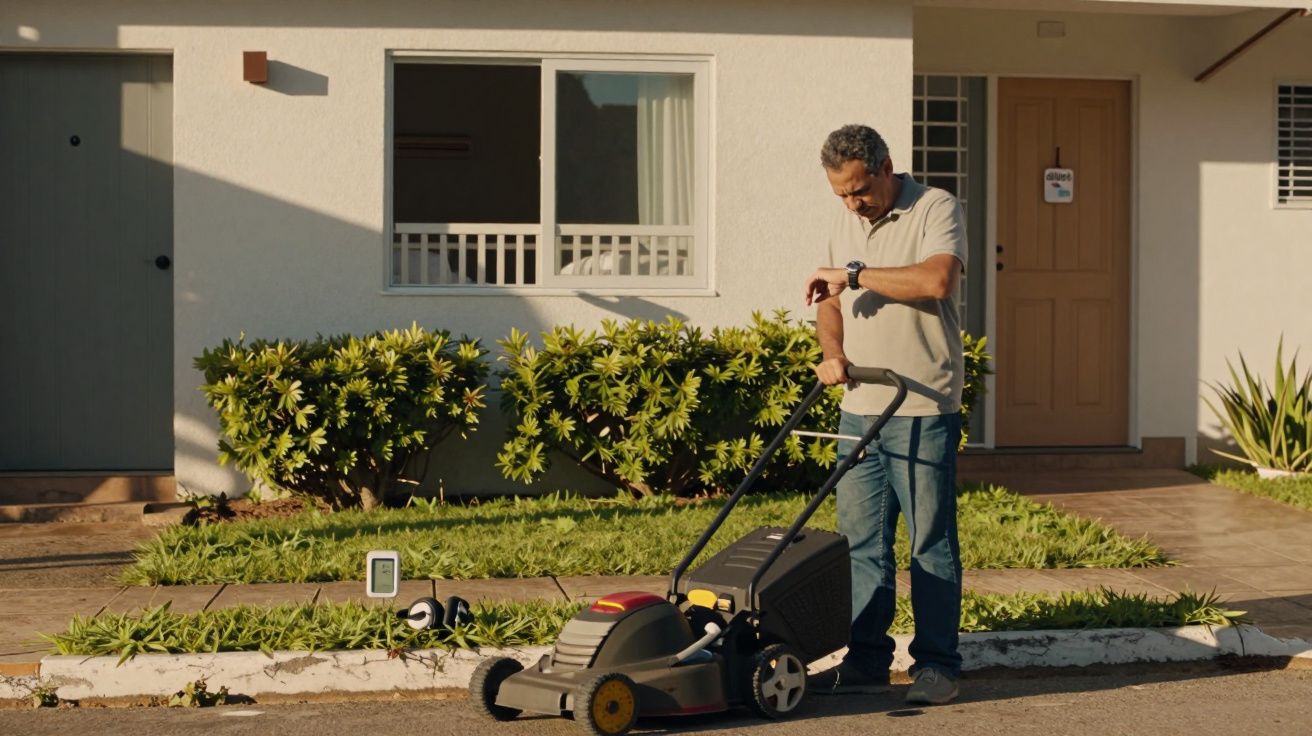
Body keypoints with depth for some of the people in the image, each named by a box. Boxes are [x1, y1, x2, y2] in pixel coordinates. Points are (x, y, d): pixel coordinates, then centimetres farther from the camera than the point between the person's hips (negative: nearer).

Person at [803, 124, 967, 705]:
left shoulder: (936, 209, -8)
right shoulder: (845, 222, 14)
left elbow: (937, 280, -26)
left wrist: (855, 274, -19)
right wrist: (832, 351, 3)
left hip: (922, 408, -7)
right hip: (858, 407, 7)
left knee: (931, 543, 0)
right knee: (862, 542, 9)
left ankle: (937, 665, 7)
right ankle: (865, 660, 17)